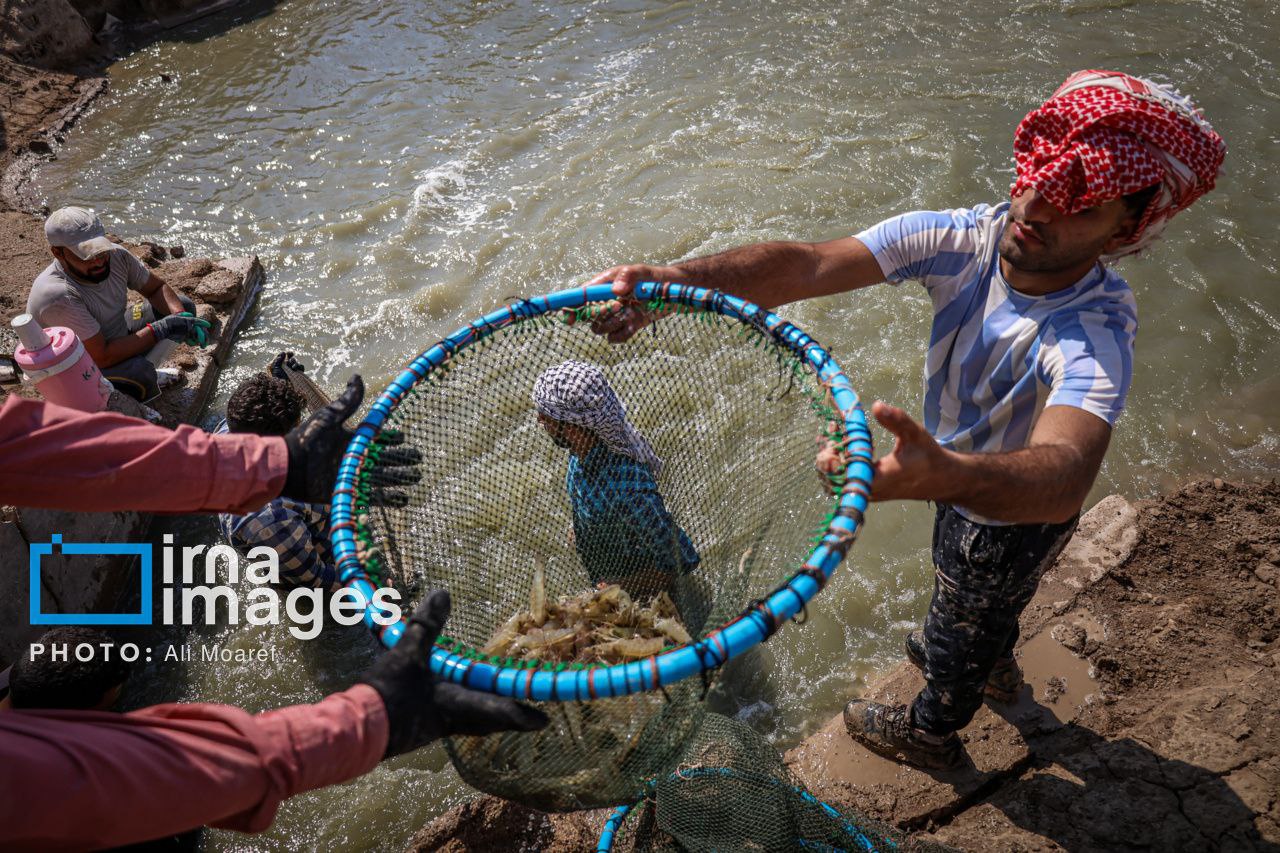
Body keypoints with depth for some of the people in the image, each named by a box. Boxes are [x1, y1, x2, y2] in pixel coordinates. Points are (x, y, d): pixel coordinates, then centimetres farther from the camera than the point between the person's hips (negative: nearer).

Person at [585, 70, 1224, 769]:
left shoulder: (1094, 335, -41)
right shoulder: (965, 238, -26)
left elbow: (1065, 474, -59)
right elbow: (807, 265, -36)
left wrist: (943, 474, -80)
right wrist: (675, 279, -51)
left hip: (1015, 519, -6)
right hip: (964, 480, 6)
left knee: (960, 631, 22)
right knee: (981, 602, 36)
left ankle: (930, 733, 56)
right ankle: (993, 665, 71)